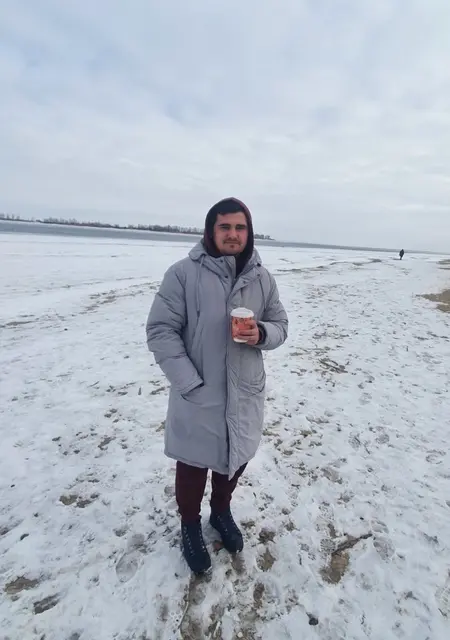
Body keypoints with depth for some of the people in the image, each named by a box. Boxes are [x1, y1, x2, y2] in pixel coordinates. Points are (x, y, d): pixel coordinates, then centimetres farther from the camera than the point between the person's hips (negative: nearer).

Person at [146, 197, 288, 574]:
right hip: (198, 395, -4)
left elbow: (280, 326, 7)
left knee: (236, 459, 23)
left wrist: (261, 334, -17)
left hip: (245, 394, 4)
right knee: (194, 463, 16)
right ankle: (190, 525, 47)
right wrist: (190, 384, -19)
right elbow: (161, 331, -14)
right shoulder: (183, 273, -15)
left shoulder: (263, 278, -1)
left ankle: (221, 511, 54)